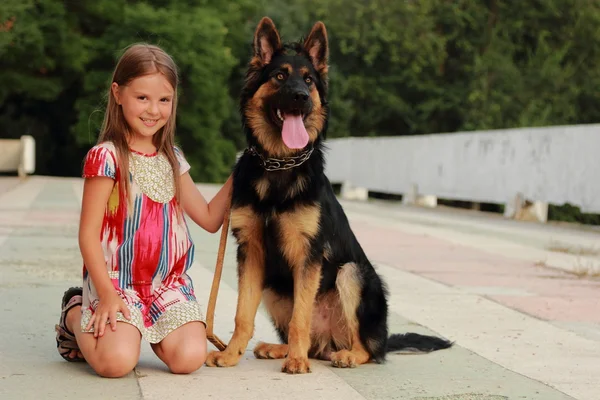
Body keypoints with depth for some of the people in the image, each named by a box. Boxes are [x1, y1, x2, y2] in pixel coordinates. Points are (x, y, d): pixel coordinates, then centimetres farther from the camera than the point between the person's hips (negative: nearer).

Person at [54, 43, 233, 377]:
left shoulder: (173, 159, 11)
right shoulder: (106, 157, -8)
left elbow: (210, 218, 16)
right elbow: (88, 234, -9)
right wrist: (106, 296, -16)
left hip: (170, 284, 5)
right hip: (118, 283, -5)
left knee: (189, 358, -19)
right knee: (116, 362, -26)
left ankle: (151, 330, 15)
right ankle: (75, 315, 8)